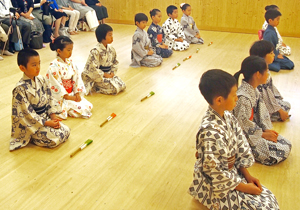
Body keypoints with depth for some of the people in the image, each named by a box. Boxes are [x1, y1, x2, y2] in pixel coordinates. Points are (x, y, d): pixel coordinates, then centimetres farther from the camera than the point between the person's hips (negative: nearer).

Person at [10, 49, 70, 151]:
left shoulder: (41, 79, 0)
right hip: (32, 123, -7)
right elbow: (27, 113, -20)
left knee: (66, 131, -3)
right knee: (54, 139, -19)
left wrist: (53, 115, -6)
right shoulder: (20, 88, -21)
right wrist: (46, 123, -19)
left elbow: (49, 98, 7)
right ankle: (32, 138, 8)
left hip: (46, 116, 7)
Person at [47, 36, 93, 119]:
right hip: (61, 96, -7)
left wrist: (77, 93, -5)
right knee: (79, 108, -21)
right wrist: (69, 97, -17)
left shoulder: (70, 62, 5)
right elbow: (56, 85, -19)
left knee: (89, 106, -3)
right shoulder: (54, 67, -18)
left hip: (72, 94, 8)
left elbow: (76, 77, 6)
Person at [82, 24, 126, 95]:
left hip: (109, 74, 8)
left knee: (122, 86, -3)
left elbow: (115, 62, 15)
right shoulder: (95, 51, -20)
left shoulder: (111, 49, 4)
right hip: (98, 77, -8)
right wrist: (104, 75, -16)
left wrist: (112, 72, -2)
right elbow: (93, 68, -22)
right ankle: (95, 87, 1)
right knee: (114, 88, -20)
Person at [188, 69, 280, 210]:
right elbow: (216, 174, -25)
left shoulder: (227, 116, -6)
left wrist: (247, 175, 2)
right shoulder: (210, 132, -33)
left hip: (232, 172, 8)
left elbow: (240, 146, 5)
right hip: (216, 187, -8)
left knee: (270, 198, 3)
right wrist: (244, 187, -14)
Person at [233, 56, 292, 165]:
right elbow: (243, 125, -23)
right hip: (246, 137, -9)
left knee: (287, 145, 8)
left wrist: (266, 129, -3)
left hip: (256, 129, 9)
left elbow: (261, 111, 9)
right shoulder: (243, 98, -29)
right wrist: (263, 134, -13)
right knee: (283, 152, -8)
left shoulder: (254, 90, 1)